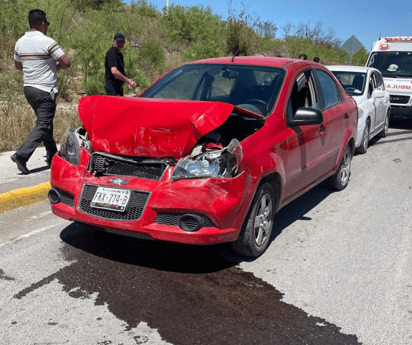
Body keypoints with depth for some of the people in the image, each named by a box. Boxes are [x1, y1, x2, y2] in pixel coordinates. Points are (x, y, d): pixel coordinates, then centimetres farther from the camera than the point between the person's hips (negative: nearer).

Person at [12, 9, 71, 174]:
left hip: (28, 88, 8)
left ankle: (52, 156, 24)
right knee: (43, 126, -5)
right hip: (45, 91, -8)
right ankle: (21, 155, -17)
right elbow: (66, 63, -15)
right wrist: (57, 66, 6)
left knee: (44, 122, 18)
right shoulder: (47, 42, -14)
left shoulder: (20, 42, 7)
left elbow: (18, 65, 20)